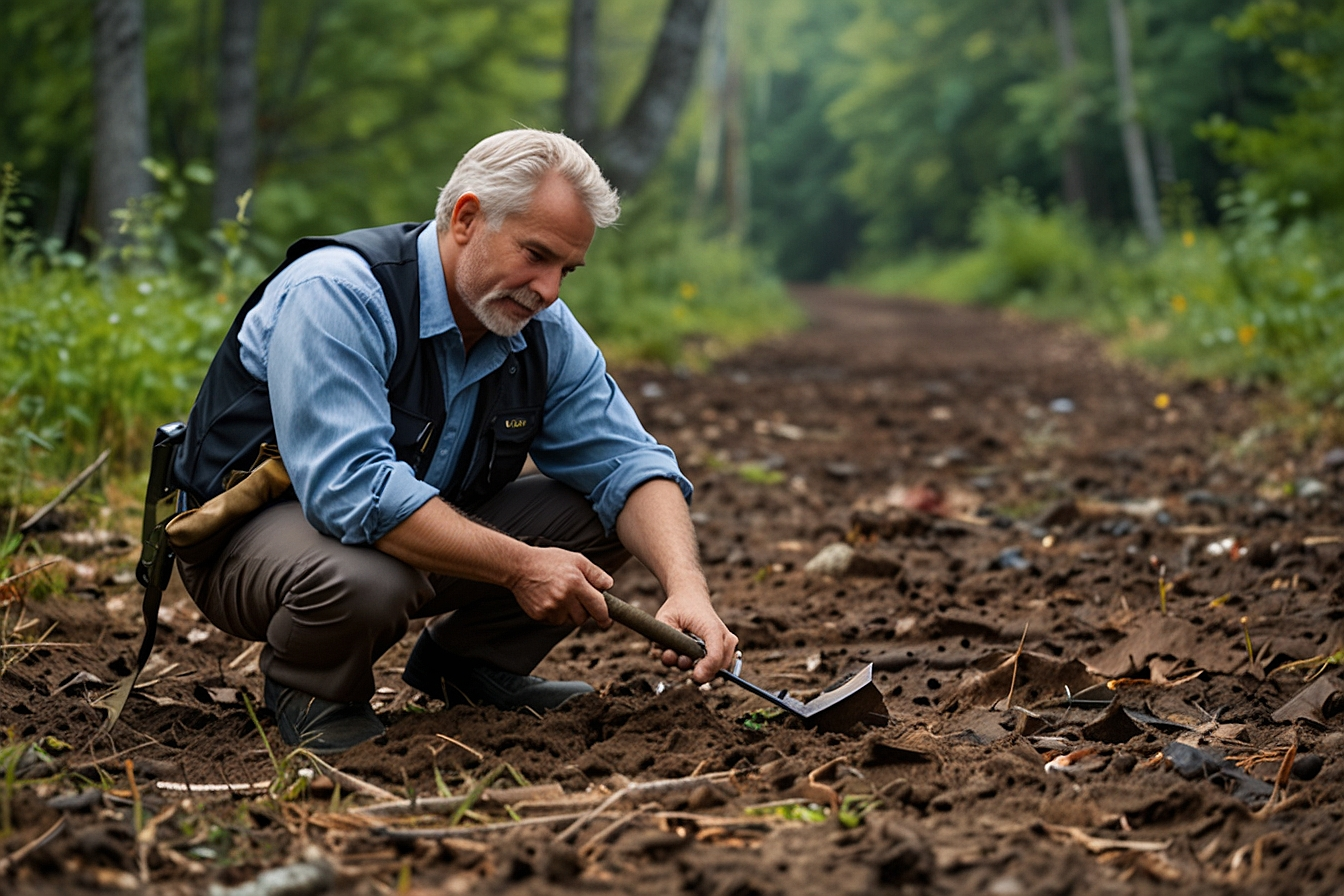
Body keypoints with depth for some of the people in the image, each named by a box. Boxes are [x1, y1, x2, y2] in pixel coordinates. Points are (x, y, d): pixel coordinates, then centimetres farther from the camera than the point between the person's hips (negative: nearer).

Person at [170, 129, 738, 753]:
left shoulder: (545, 333, -5)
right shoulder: (336, 295, -27)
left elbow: (628, 464, -5)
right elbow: (353, 490, -36)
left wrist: (687, 589, -24)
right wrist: (518, 566, -35)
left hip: (428, 535, 7)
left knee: (606, 511, -7)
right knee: (366, 579, -40)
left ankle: (462, 661, 11)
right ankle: (305, 684, -6)